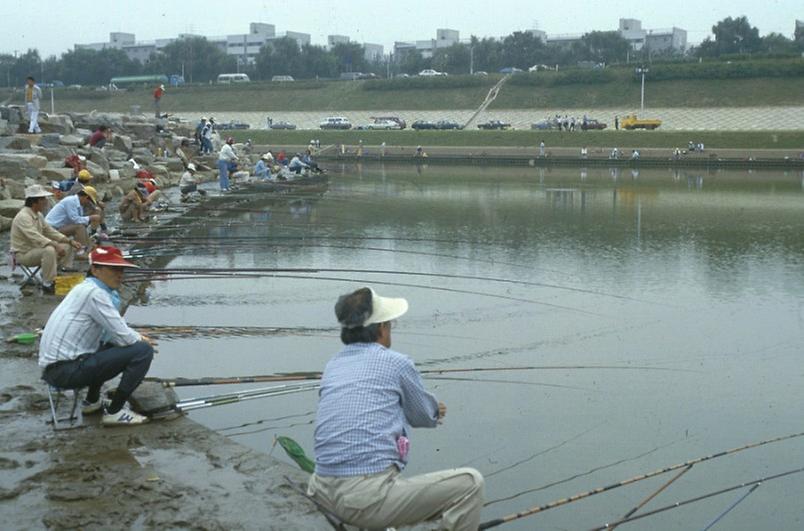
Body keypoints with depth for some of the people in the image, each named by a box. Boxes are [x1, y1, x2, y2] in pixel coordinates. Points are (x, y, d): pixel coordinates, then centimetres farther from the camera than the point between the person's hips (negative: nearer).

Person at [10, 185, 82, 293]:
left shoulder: (38, 215, 7)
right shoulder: (23, 217, -23)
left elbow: (49, 231, 9)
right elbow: (35, 237, -35)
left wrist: (70, 241, -3)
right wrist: (56, 245, -44)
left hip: (35, 248, 10)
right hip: (23, 254, -10)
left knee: (67, 247, 6)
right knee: (49, 250, -35)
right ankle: (47, 284, -26)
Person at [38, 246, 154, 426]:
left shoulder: (87, 288, 13)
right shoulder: (95, 293, -16)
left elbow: (116, 329, 22)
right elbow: (124, 337, -15)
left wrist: (136, 337, 8)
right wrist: (141, 340, 5)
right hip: (66, 371, -10)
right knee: (142, 351, -13)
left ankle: (92, 402, 30)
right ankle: (114, 412, -4)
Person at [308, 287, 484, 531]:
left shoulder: (332, 366, 14)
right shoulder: (397, 363, -3)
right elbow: (424, 417, 13)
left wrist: (430, 410, 42)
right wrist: (434, 410, 39)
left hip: (324, 495, 7)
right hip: (371, 499, -7)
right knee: (470, 484, 1)